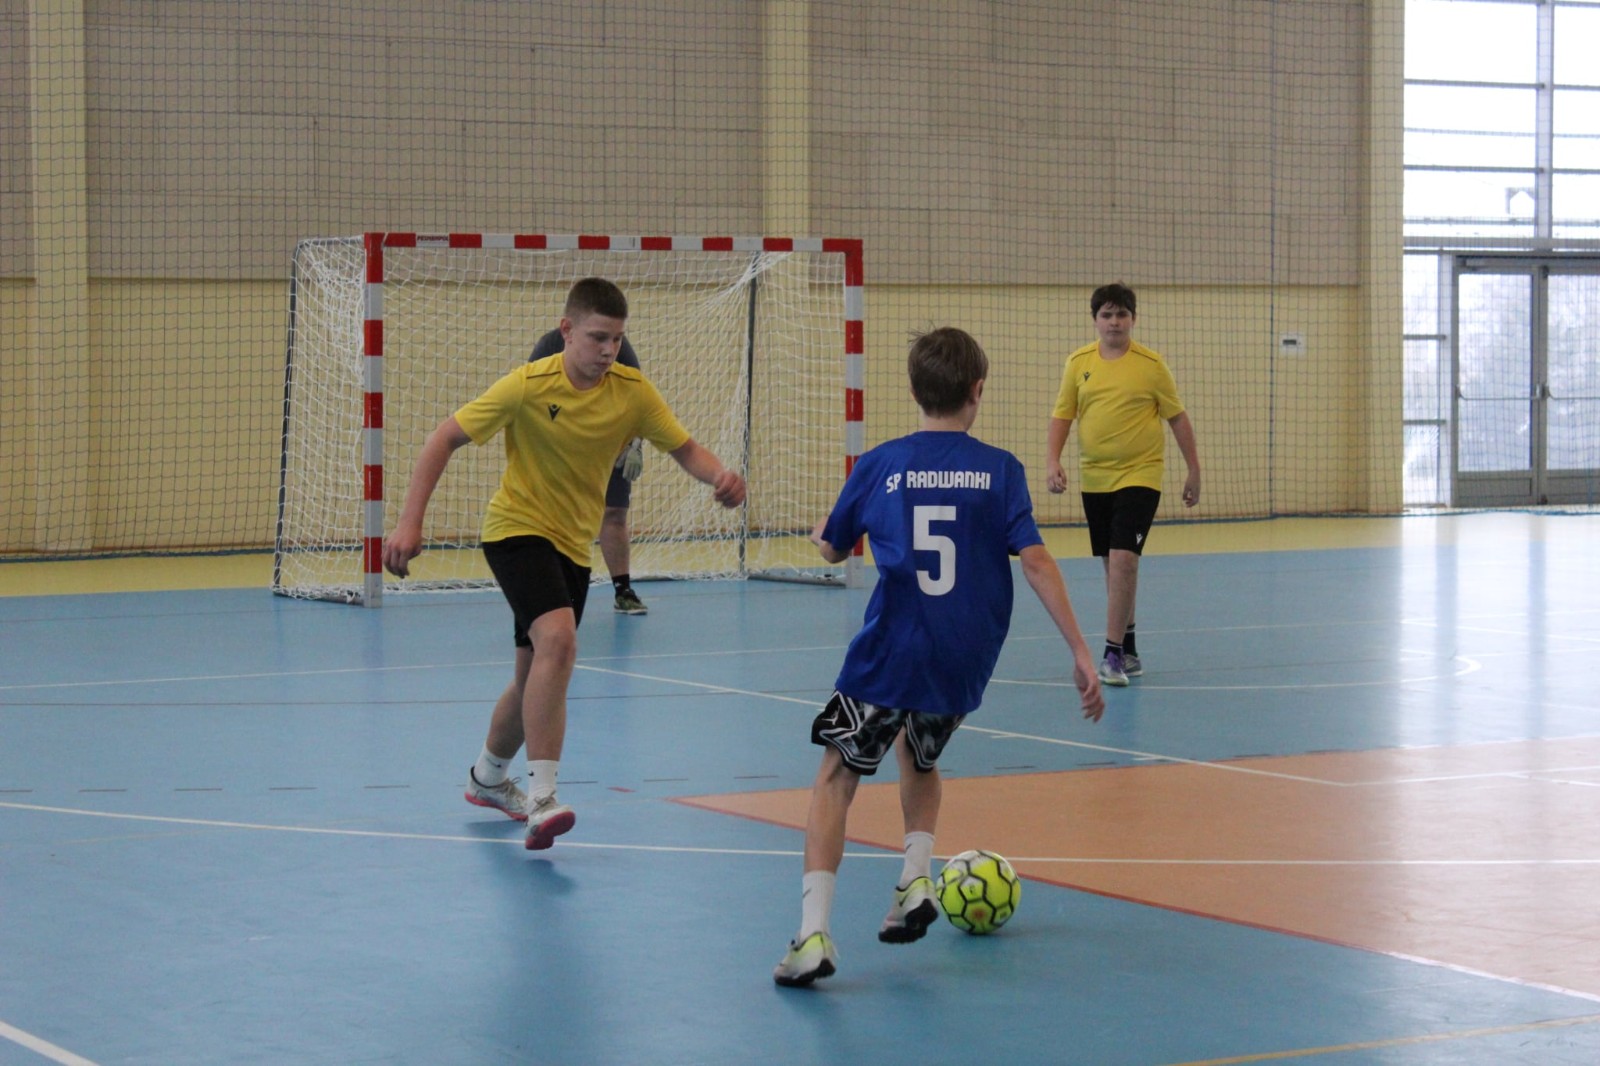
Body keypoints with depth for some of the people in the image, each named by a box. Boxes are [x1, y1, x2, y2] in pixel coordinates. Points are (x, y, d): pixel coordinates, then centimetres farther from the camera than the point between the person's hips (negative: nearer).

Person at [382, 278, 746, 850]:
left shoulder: (632, 392, -7)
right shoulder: (529, 385, -17)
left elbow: (686, 449, -4)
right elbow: (445, 438, -13)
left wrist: (720, 475, -28)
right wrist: (409, 522, -20)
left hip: (572, 545, 6)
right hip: (517, 529, -6)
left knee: (536, 673, 16)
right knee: (558, 638, -30)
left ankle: (487, 777, 44)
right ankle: (541, 798, -31)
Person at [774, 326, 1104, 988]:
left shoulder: (880, 466, 1)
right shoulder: (999, 469, 0)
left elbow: (832, 548, 16)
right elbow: (1035, 560, -7)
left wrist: (820, 531, 41)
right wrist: (1080, 652, -4)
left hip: (889, 654, -2)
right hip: (964, 663, 2)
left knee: (836, 776, 3)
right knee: (919, 756, 30)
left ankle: (813, 933, -12)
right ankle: (915, 881, 14)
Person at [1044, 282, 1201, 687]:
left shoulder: (1151, 365, -4)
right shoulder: (1078, 363, 4)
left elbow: (1178, 417, 3)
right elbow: (1062, 415, 8)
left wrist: (1194, 471, 3)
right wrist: (1053, 462, -6)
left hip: (1139, 476, -4)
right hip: (1094, 479, 4)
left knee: (1124, 561, -16)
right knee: (1113, 565, 11)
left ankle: (1114, 654, -14)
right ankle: (1129, 649, 24)